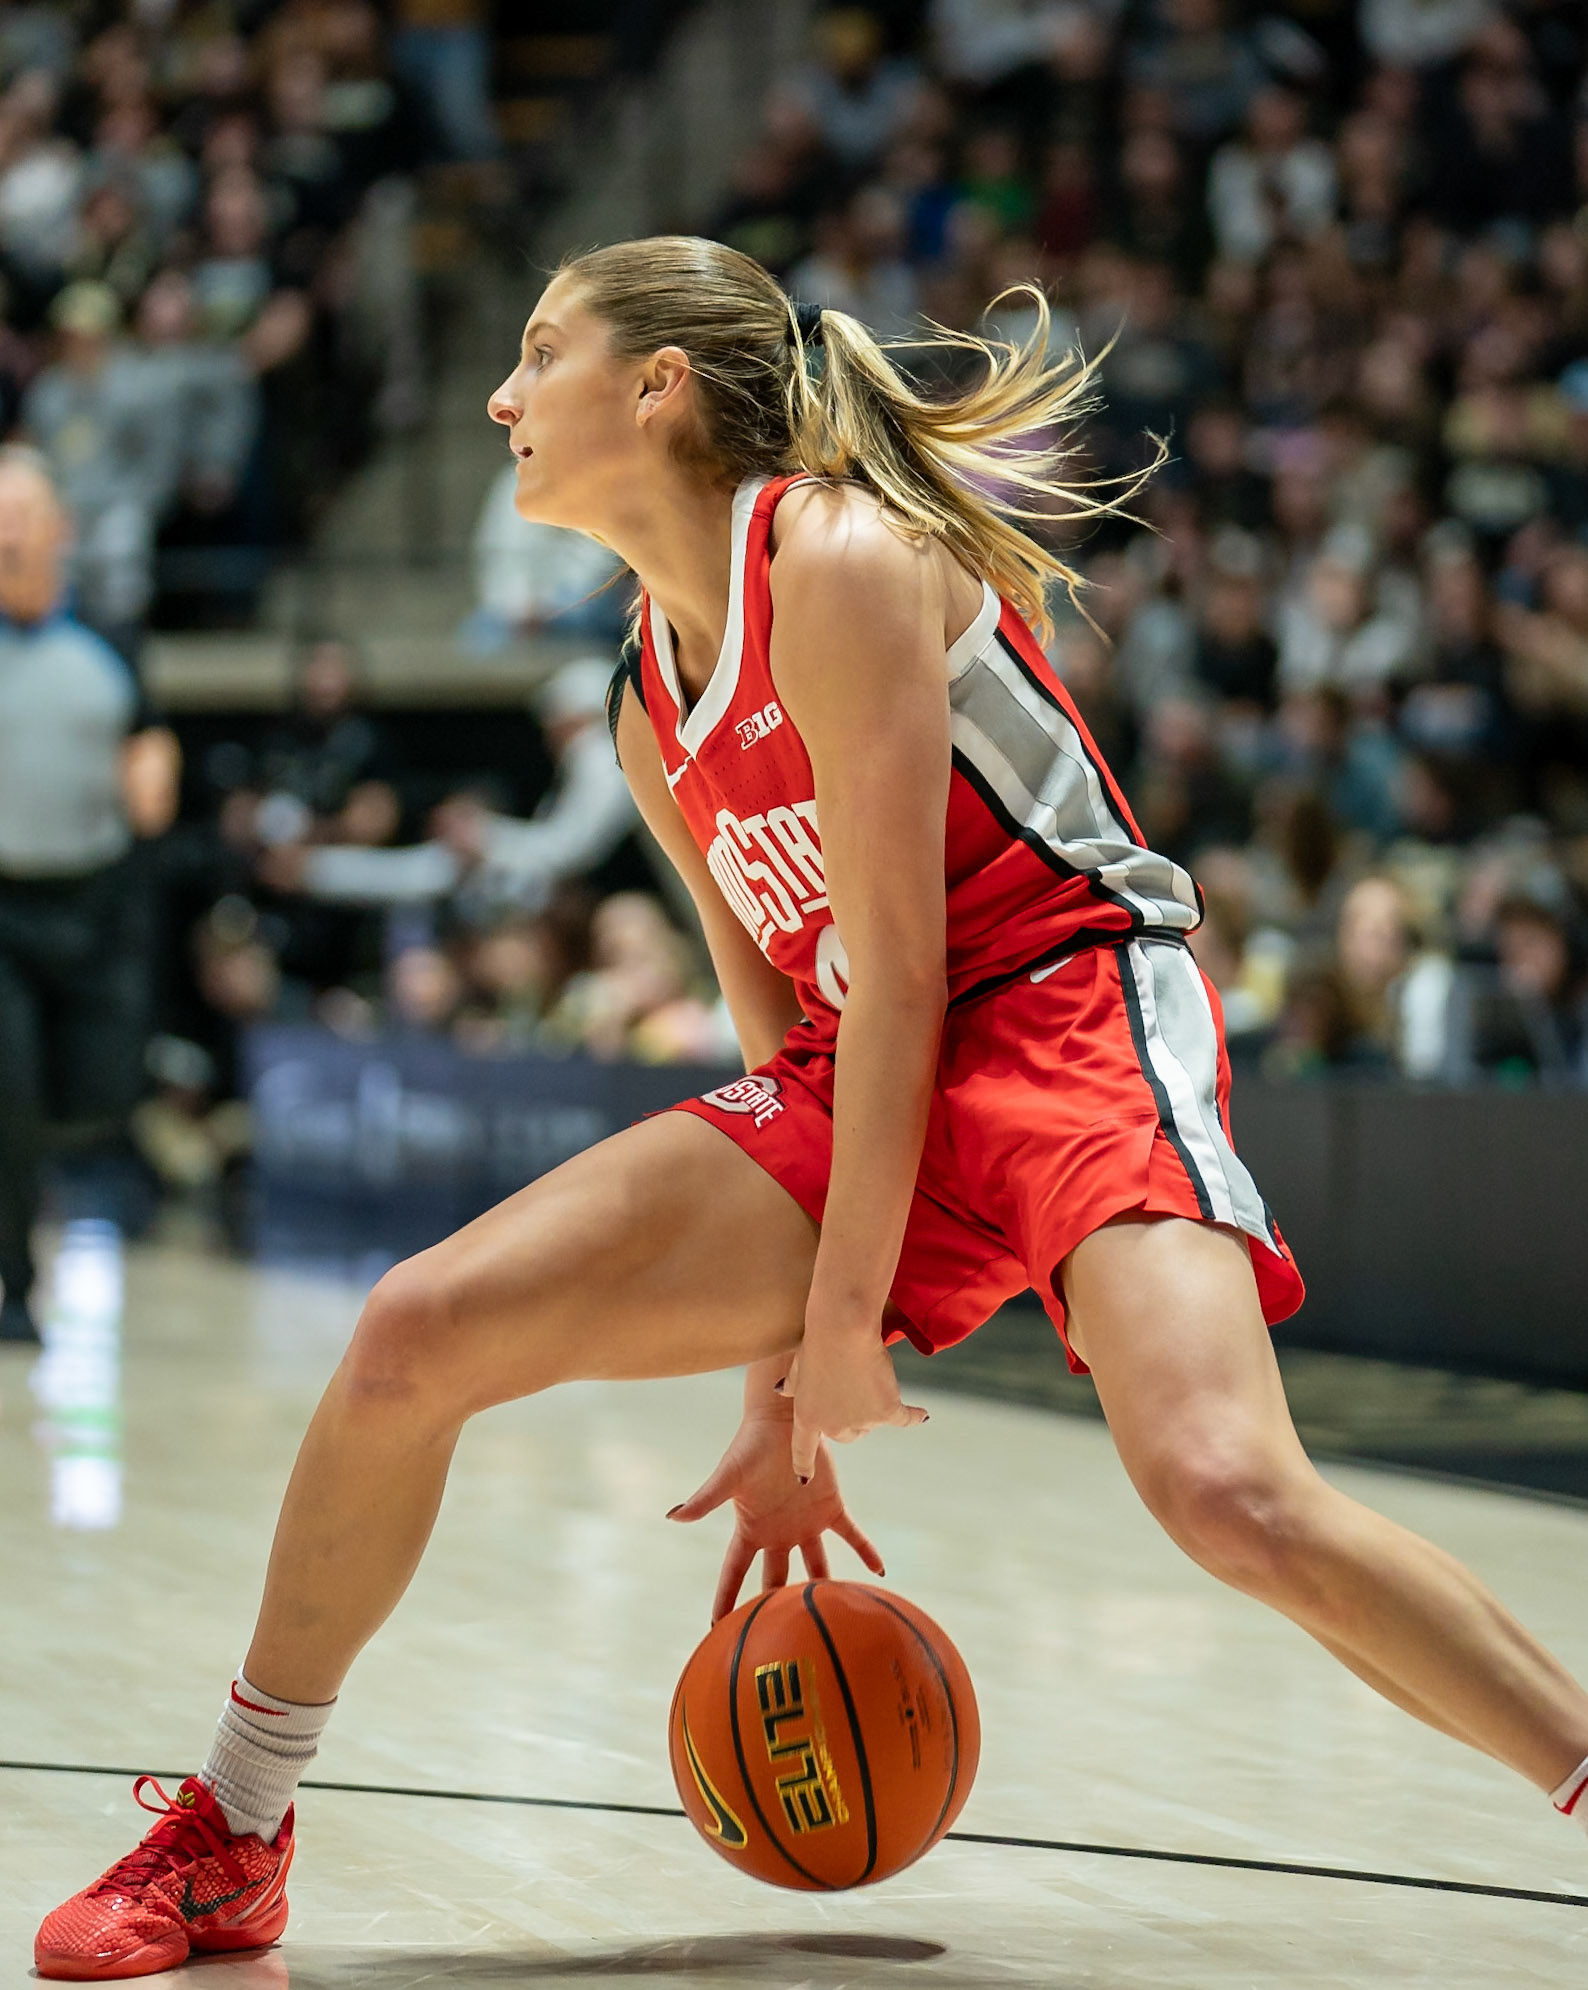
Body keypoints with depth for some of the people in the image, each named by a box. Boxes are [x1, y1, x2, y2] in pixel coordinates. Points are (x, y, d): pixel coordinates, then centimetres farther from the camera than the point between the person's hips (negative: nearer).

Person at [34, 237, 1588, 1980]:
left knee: (1225, 1489, -33)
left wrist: (841, 1326, -14)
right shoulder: (654, 705, 12)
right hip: (857, 1089, 8)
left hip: (1074, 1028, -8)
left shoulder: (838, 560, -14)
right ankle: (229, 1838, 11)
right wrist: (782, 1395, 16)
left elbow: (901, 970, -16)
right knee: (419, 1332, -5)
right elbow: (785, 1007, 16)